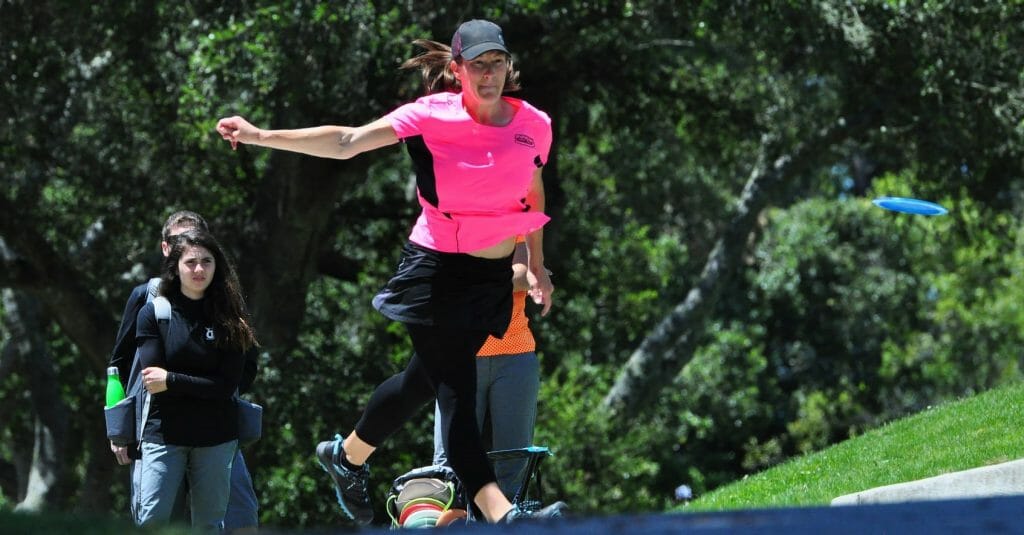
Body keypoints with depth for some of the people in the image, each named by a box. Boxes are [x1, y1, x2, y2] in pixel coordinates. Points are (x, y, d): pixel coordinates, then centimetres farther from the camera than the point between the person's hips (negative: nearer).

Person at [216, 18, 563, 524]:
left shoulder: (534, 125, 0)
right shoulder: (433, 115, -12)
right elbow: (346, 142, -15)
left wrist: (537, 266, 24)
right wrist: (260, 136, -22)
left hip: (494, 277, 5)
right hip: (436, 271, -5)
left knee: (426, 378, 17)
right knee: (456, 392, -11)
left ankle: (348, 455, 41)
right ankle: (503, 515, -21)